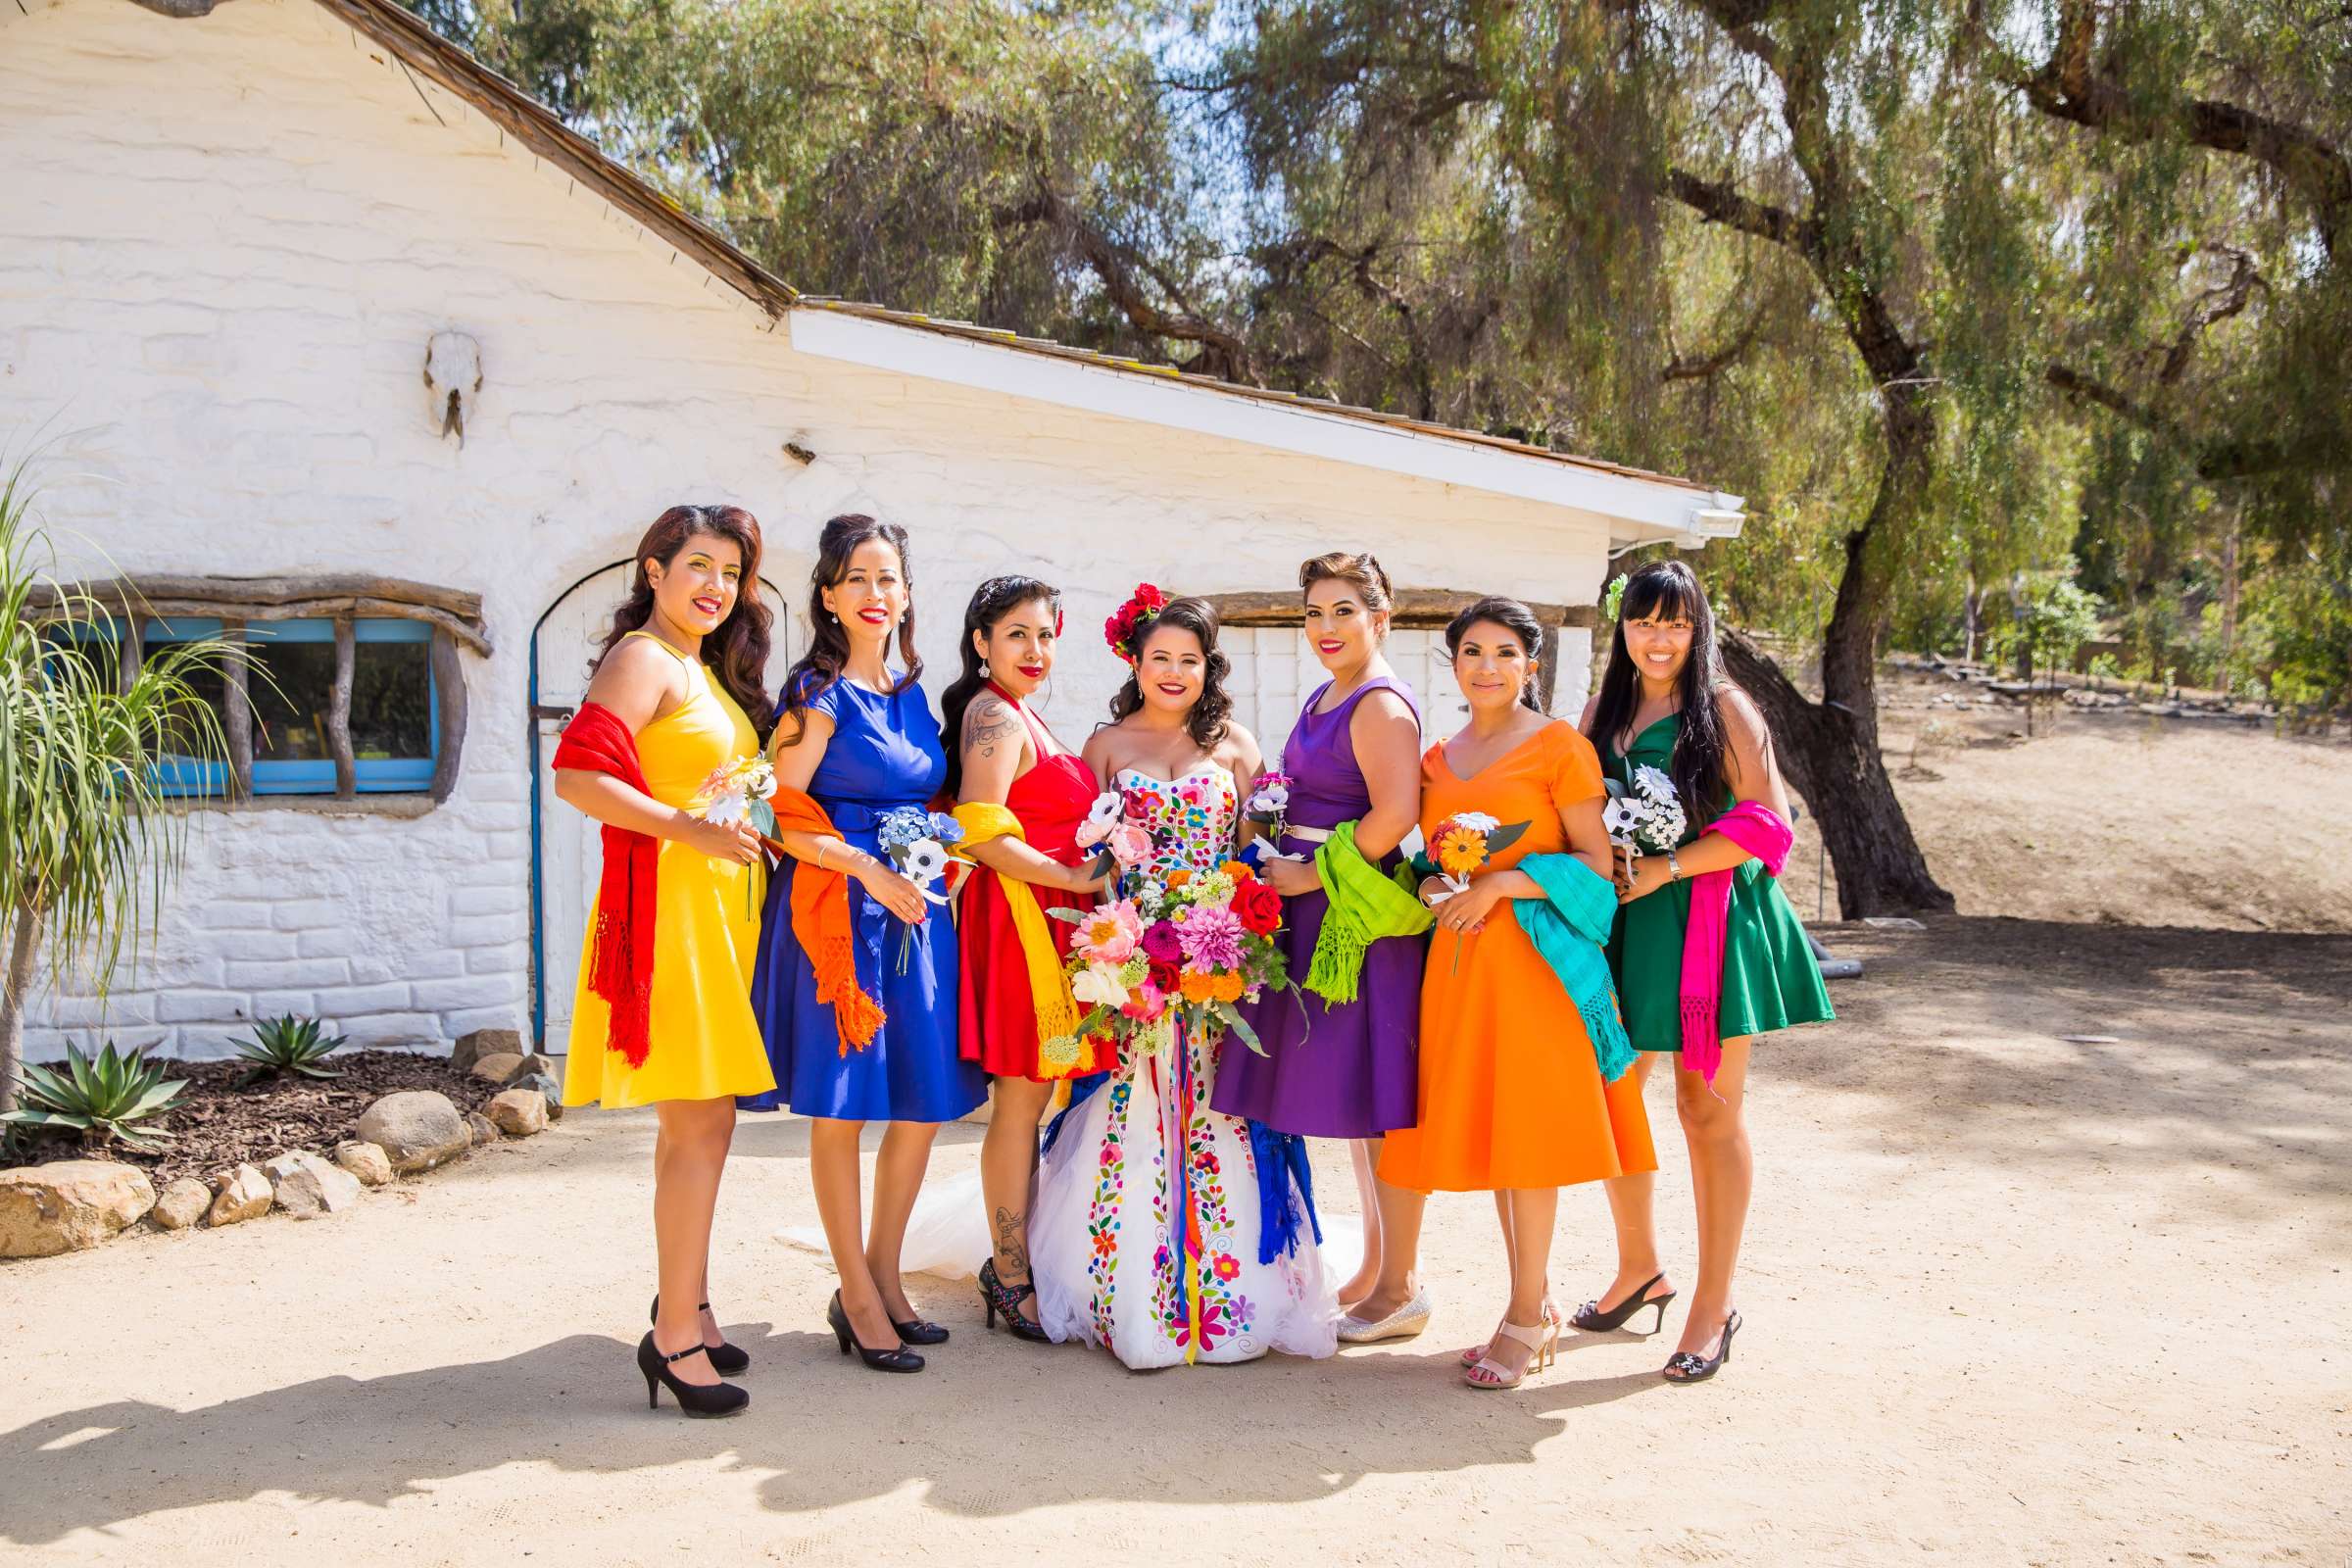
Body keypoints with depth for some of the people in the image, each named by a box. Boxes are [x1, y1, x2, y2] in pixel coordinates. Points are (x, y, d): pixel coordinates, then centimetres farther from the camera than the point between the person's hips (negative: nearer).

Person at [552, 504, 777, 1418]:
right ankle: (676, 1338, -3)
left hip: (717, 909, 9)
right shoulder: (643, 658, -8)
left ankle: (684, 1309, 25)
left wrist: (744, 824, 9)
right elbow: (576, 775, -20)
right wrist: (691, 829, -23)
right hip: (666, 905, -9)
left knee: (694, 1124, 15)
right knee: (702, 1124, -10)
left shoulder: (709, 671, 19)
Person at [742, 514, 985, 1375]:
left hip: (913, 910, 7)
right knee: (839, 1108, 0)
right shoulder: (819, 693, -6)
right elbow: (784, 817, -12)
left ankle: (883, 1279, 23)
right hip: (838, 914, -7)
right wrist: (869, 871, -17)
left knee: (924, 1102, 8)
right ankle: (857, 1297, 11)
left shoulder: (910, 692, 14)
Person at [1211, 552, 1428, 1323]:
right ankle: (1375, 1267, 25)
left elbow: (1394, 813, -26)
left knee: (1373, 1105, -3)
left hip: (1361, 913, -10)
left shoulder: (1380, 704, -14)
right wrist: (1280, 867, 11)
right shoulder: (1325, 698, 15)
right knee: (1353, 1103, 15)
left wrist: (1311, 876, -18)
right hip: (1316, 912, 10)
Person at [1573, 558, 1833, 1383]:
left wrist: (1667, 868, -15)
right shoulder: (1602, 710, 12)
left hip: (1710, 921, -5)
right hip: (1624, 922, 5)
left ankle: (1714, 1306, 12)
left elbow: (1767, 822, -9)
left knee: (1708, 1110, 1)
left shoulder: (1723, 708, -3)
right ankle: (1639, 1269, 30)